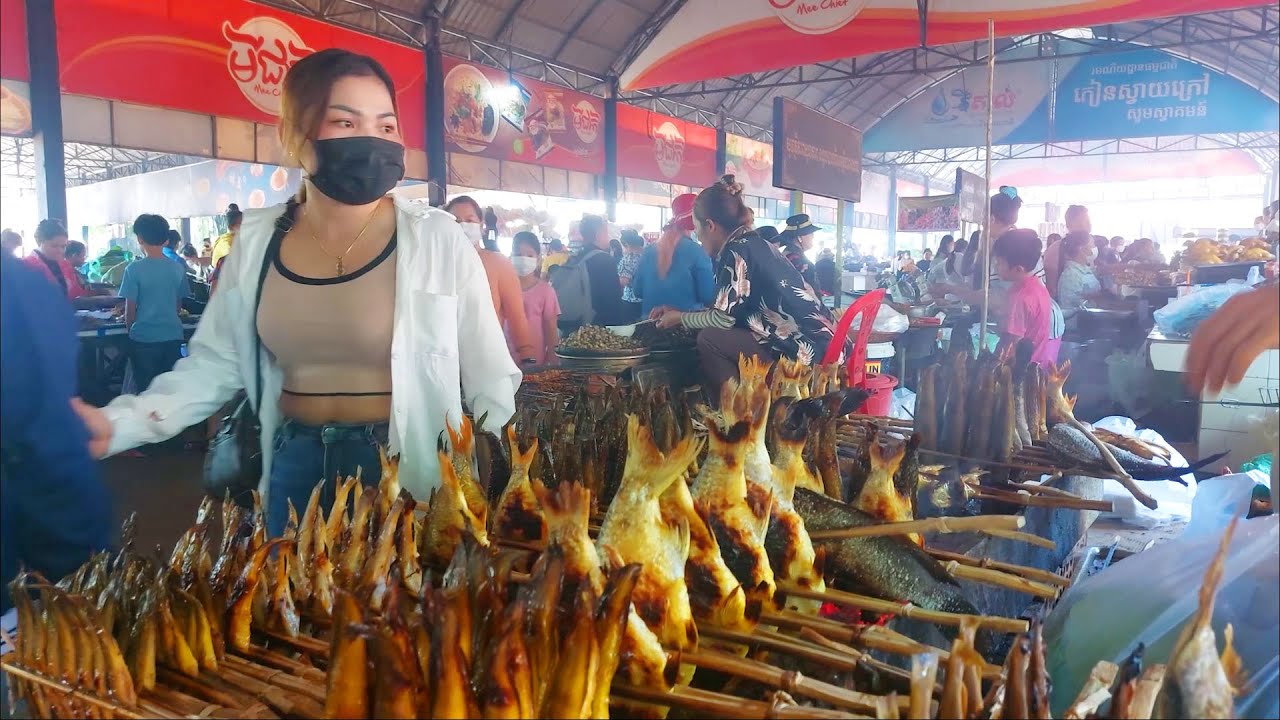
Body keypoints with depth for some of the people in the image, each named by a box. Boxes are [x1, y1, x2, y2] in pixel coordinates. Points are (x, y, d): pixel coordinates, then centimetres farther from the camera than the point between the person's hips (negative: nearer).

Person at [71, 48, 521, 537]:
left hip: (404, 474, -3)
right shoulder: (257, 243, -1)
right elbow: (216, 364, 6)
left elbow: (492, 383, -9)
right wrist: (119, 424, -7)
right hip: (295, 467, 4)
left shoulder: (437, 240, -12)